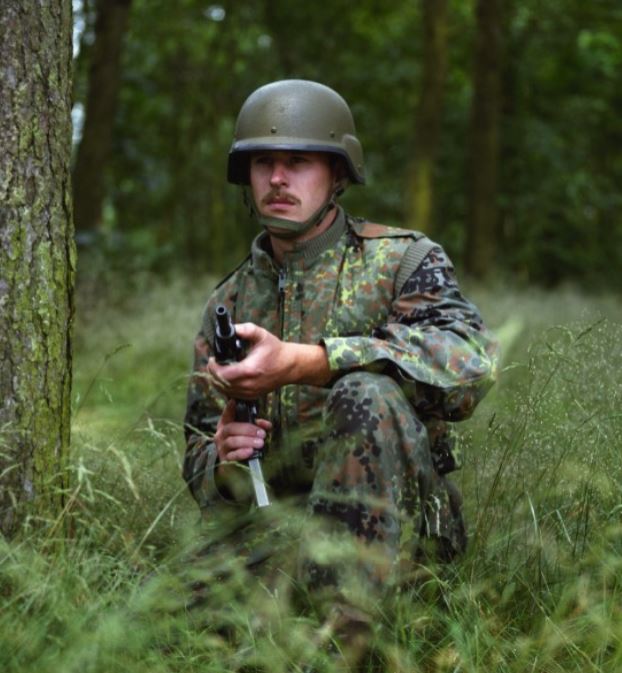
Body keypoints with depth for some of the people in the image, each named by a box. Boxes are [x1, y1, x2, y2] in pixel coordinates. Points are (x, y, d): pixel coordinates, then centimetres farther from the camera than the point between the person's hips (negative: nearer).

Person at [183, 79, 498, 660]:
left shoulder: (402, 260, 0)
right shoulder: (229, 303, 15)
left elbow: (470, 363, -22)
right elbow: (199, 457, 19)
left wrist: (301, 363, -30)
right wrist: (221, 460, -8)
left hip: (390, 522, -3)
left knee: (365, 394, -33)